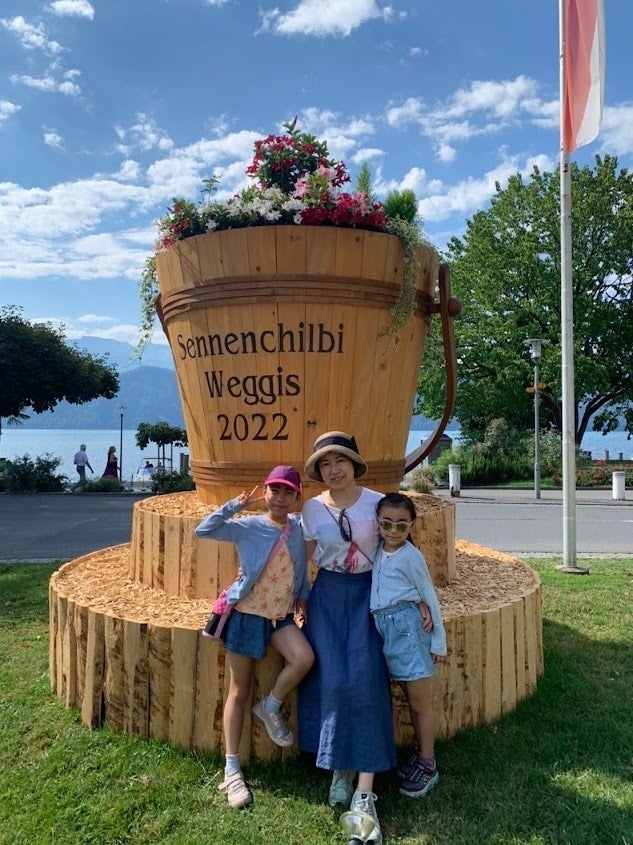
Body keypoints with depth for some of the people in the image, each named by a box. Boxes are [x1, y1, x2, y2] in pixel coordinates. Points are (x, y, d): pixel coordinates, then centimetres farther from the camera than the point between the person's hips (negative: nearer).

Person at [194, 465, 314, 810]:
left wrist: (303, 596, 9)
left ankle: (270, 708, 5)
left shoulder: (298, 527, 2)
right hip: (248, 613, -3)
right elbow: (203, 530, -16)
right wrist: (235, 505, -19)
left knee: (304, 658, -24)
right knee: (239, 692, 4)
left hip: (282, 614, 3)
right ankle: (232, 769, 16)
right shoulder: (248, 527, -9)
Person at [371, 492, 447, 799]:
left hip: (406, 626, -6)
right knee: (411, 700, 17)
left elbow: (430, 597, -5)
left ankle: (428, 767, 19)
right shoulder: (378, 550, 6)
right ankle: (422, 755, 31)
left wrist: (439, 640, -2)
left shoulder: (411, 556, -10)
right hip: (385, 628, 6)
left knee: (420, 703, 6)